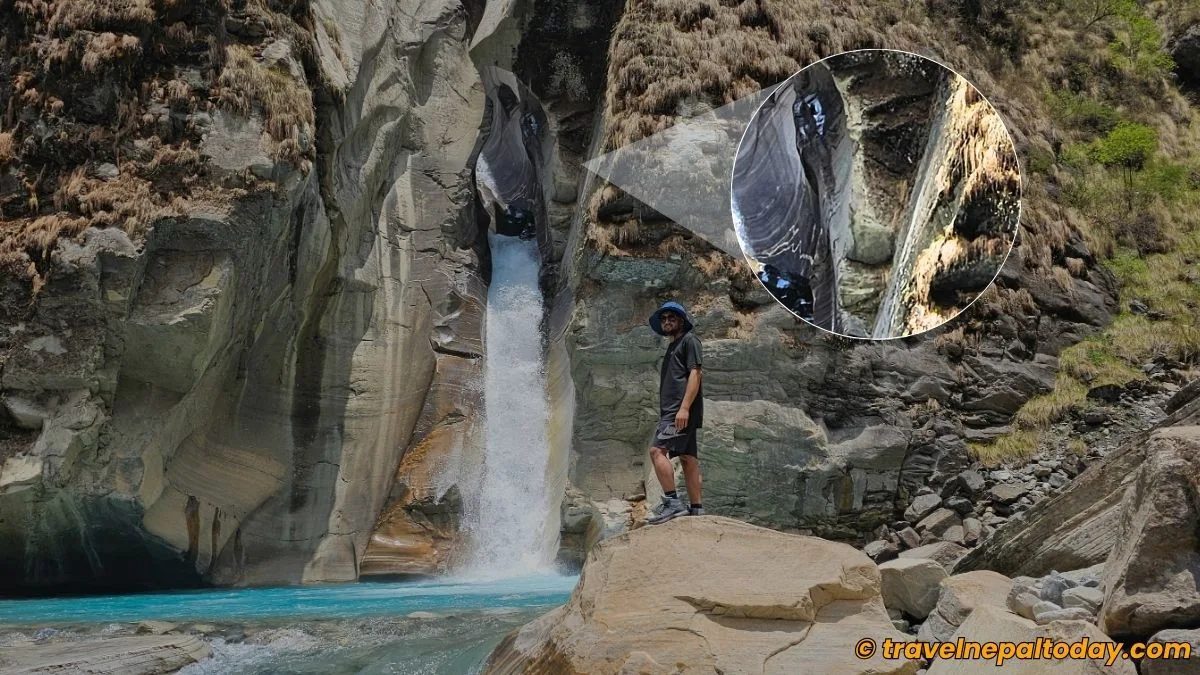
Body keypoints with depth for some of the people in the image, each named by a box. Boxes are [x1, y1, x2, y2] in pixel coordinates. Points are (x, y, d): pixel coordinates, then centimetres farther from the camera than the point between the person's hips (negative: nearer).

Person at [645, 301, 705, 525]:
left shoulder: (689, 340, -1)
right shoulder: (672, 347, 26)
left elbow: (695, 373, -12)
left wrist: (684, 407, -21)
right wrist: (664, 415, 20)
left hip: (682, 410, -9)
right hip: (671, 410, 9)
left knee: (657, 450, -19)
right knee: (687, 457, 5)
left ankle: (672, 502, -20)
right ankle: (695, 508, 5)